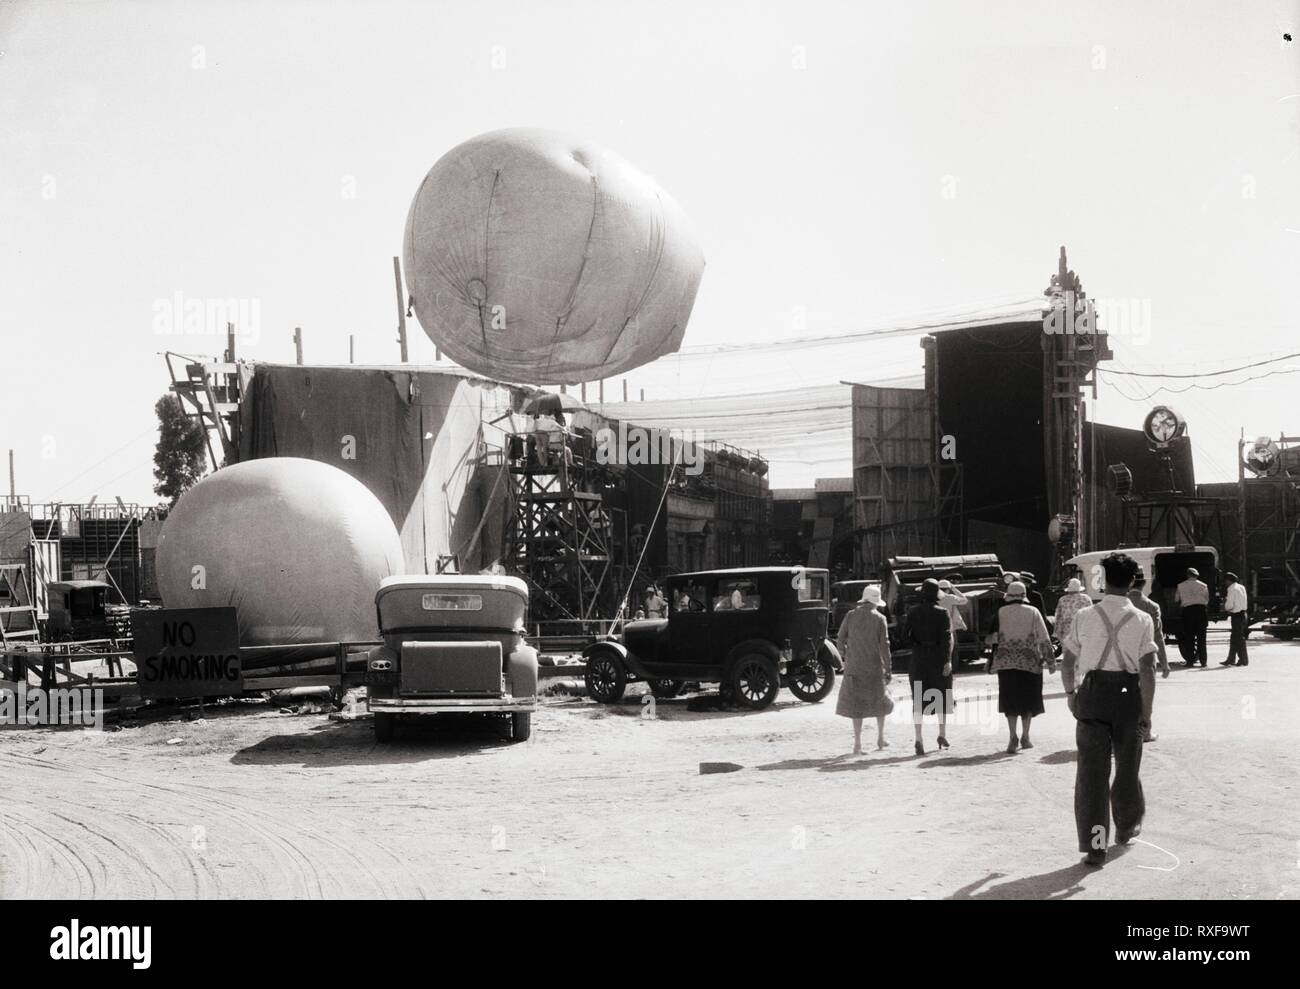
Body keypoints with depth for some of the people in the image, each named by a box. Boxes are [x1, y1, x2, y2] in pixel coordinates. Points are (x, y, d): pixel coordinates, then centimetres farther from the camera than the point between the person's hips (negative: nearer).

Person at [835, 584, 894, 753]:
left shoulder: (851, 616, 0)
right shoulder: (879, 619, -5)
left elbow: (840, 640, 0)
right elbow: (884, 645, -7)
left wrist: (845, 656, 16)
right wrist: (888, 668, -3)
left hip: (854, 666, 1)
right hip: (874, 666, -1)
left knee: (856, 703, 5)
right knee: (879, 700, 19)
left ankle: (858, 743, 0)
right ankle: (880, 737, 23)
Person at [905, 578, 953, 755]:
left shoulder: (913, 611, -1)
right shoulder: (941, 612, -7)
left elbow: (907, 635, 0)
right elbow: (946, 637, -14)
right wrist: (948, 660, -16)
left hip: (918, 658, 1)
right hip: (938, 658, -1)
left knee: (918, 699, 3)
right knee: (942, 696, 17)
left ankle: (918, 739, -9)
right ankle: (942, 735, 24)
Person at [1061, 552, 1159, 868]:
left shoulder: (1085, 617, -1)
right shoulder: (1142, 620, -3)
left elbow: (1067, 664, 1)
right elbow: (1147, 671, -8)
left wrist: (1071, 693, 15)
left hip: (1092, 694, 0)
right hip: (1127, 696, 0)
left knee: (1092, 770, 2)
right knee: (1127, 764, 21)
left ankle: (1095, 846, -3)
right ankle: (1126, 827, 40)